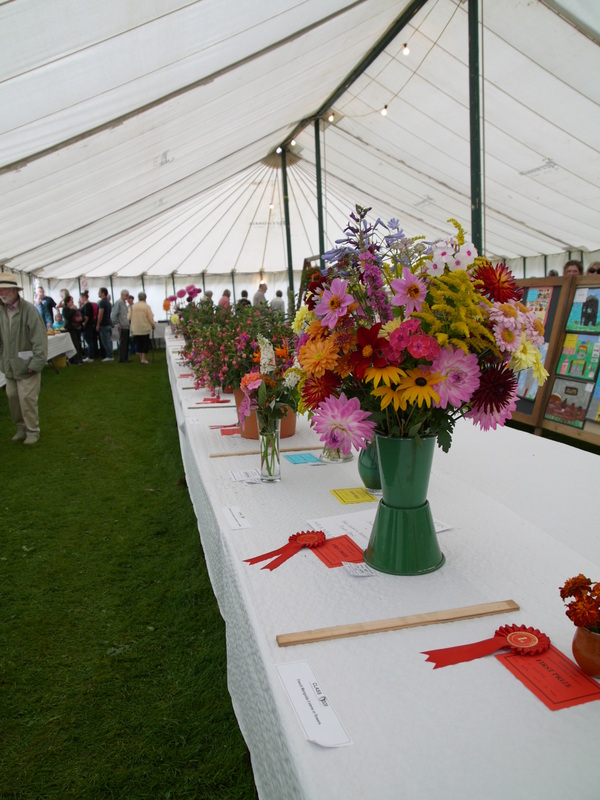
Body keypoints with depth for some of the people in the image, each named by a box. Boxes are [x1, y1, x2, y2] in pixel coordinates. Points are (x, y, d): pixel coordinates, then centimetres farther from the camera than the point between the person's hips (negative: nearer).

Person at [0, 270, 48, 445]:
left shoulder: (29, 310, -14)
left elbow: (40, 340, -15)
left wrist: (36, 364, -17)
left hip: (27, 365, -6)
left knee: (27, 399, -3)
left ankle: (32, 431, 13)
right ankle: (21, 428, 30)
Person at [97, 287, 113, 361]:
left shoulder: (102, 302, -13)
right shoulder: (108, 302, 15)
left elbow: (100, 314, -18)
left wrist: (97, 325, -13)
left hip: (104, 325, -9)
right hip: (109, 324, 9)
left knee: (105, 341, -5)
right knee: (109, 340, 9)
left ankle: (109, 356, -5)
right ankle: (110, 355, 11)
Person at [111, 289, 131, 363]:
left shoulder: (124, 303, 16)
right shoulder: (119, 302, -11)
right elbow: (113, 314, -16)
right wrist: (117, 324, -16)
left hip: (126, 326, 9)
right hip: (122, 327, -9)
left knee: (126, 343, 11)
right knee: (122, 343, -5)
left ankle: (125, 358, 17)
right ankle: (121, 359, 0)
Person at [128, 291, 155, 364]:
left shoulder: (133, 307, 2)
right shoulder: (147, 306, -10)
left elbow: (129, 317, 3)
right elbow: (150, 318, -9)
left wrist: (132, 326, 19)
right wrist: (153, 325, 6)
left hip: (135, 329, 4)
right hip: (145, 328, -4)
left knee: (138, 343, 13)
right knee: (145, 343, 4)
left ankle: (141, 358, 17)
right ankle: (143, 359, -1)